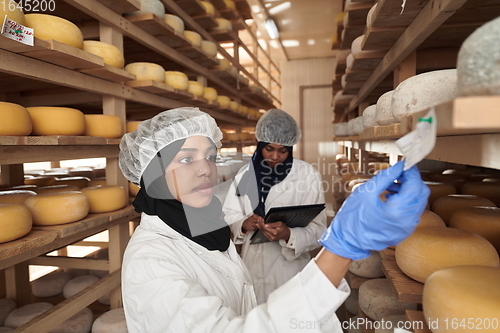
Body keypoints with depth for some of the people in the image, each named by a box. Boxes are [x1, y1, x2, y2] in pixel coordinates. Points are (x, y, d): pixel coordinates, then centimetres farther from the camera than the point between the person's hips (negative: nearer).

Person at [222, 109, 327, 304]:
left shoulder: (308, 176, -10)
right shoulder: (245, 174, -1)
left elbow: (318, 229, -12)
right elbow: (229, 215, 2)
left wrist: (289, 235, -29)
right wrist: (243, 224, -19)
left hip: (289, 267, -2)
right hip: (252, 266, 3)